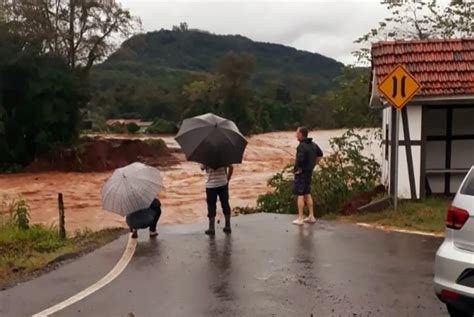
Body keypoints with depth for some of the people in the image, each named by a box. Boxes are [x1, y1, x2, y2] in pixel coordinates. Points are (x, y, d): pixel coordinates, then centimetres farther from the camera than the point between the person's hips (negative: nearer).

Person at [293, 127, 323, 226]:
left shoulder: (302, 146, -21)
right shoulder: (313, 144, 8)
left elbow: (300, 160, -33)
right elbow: (320, 154, 21)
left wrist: (299, 169, -16)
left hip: (301, 173, -9)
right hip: (309, 172, 9)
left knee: (300, 195, -2)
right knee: (307, 194, 17)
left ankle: (300, 219, 1)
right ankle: (311, 216, 21)